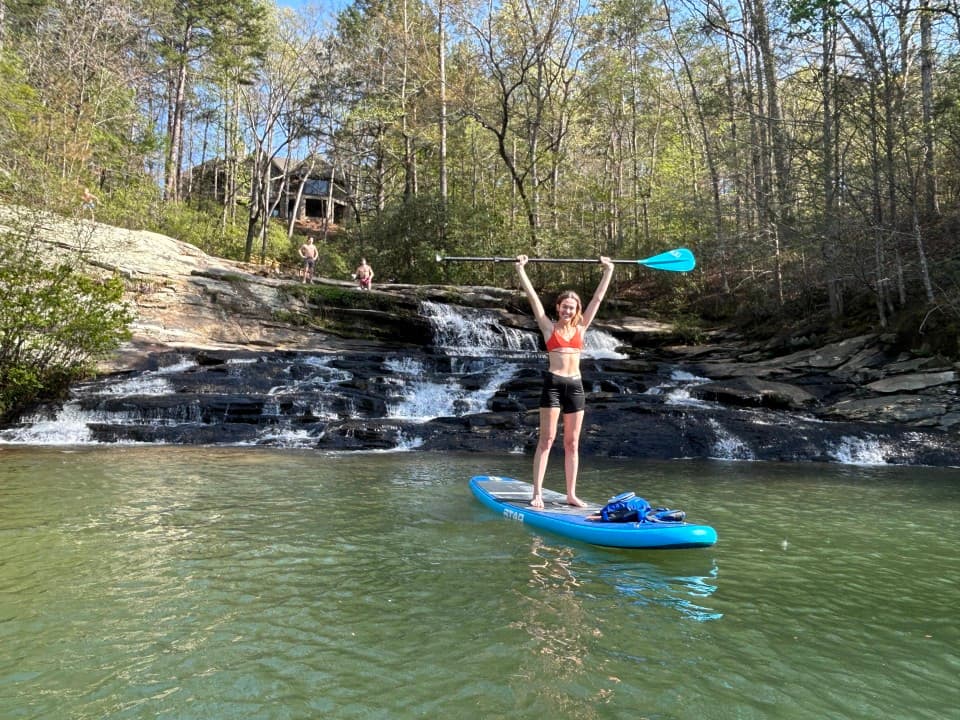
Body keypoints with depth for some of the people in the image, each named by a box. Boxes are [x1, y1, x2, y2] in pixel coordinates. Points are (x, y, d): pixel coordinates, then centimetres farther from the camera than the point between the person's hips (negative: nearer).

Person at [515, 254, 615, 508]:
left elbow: (598, 298, 16)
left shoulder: (580, 328, 12)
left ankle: (571, 494, 13)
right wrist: (521, 269, -3)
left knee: (572, 443, 7)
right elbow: (532, 296, -1)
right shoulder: (549, 327, 3)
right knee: (546, 440, -4)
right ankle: (537, 493, -2)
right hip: (553, 383, -4)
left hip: (575, 385, 4)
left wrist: (608, 271, 19)